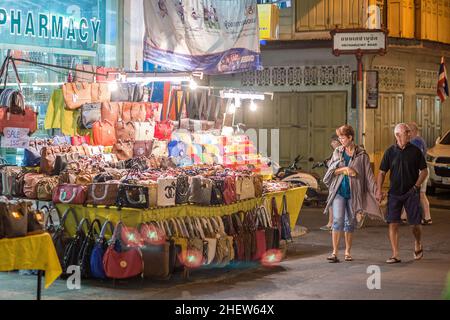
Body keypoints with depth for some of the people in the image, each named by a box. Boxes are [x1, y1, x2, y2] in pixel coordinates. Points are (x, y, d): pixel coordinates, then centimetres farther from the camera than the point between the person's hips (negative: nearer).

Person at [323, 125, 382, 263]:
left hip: (353, 192, 0)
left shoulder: (361, 154, 0)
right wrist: (344, 169, -12)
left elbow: (368, 174, 0)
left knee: (350, 222, 8)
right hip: (339, 191, 0)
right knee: (338, 220, -11)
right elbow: (331, 171, 4)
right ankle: (335, 252, -11)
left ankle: (348, 252, 20)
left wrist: (375, 191, -6)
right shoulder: (337, 152, 7)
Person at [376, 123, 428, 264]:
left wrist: (416, 186, -7)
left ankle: (418, 244, 32)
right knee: (393, 223, -6)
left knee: (415, 223, 1)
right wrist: (379, 190, -3)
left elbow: (424, 171, 4)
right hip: (394, 193, 1)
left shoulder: (415, 151, 0)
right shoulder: (390, 152, 1)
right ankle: (395, 255, -1)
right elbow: (382, 173, 5)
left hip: (411, 193, -1)